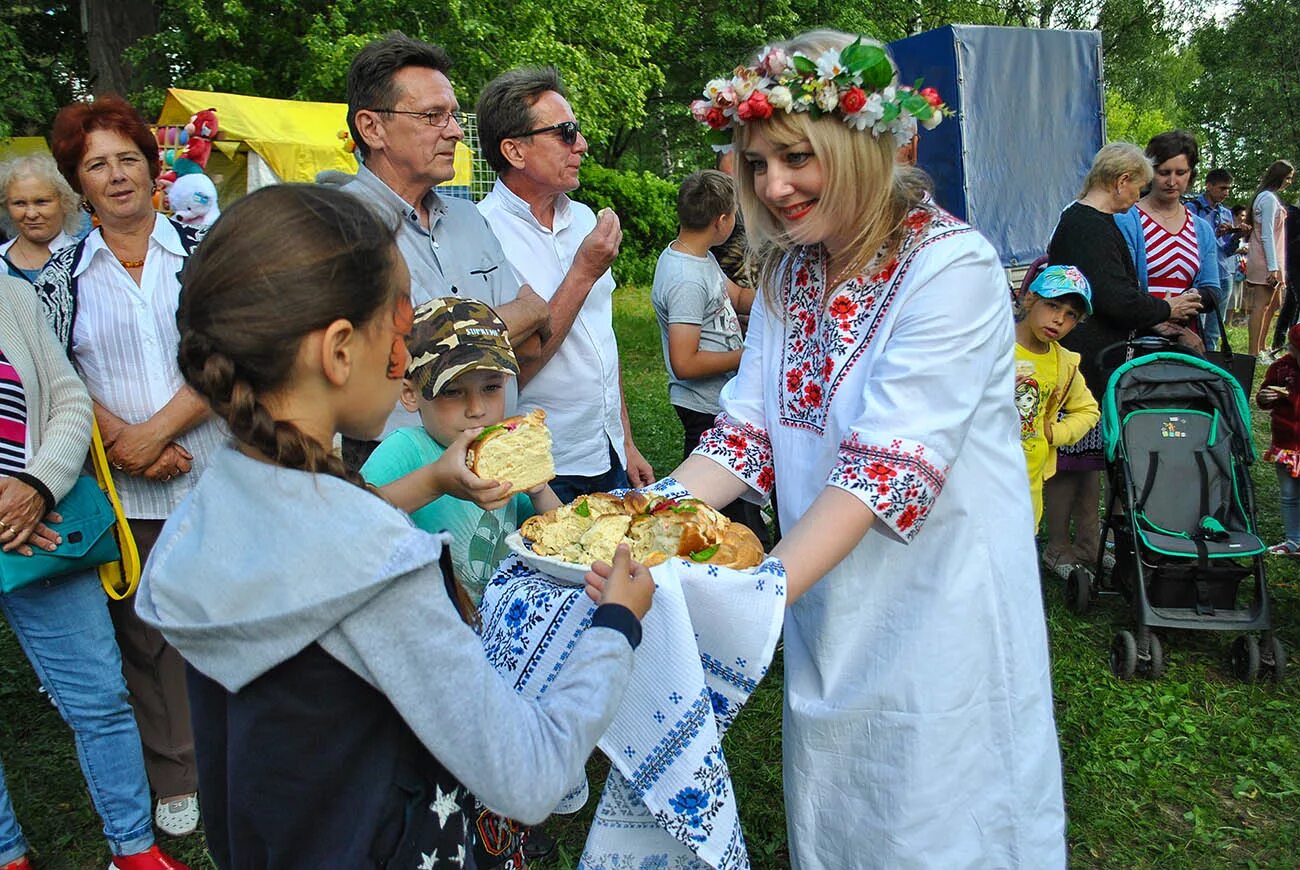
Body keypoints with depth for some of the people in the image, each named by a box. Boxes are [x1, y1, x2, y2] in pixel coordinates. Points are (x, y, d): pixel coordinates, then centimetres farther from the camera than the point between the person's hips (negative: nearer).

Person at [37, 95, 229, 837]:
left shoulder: (202, 250, 2)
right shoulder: (62, 274, 7)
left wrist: (155, 432, -13)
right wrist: (124, 442, -10)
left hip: (214, 476, -1)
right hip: (123, 493, 2)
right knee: (146, 635, 10)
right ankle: (179, 776, 28)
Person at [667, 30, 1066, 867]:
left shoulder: (952, 265, -19)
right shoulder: (788, 273, 3)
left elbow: (890, 461, -26)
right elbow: (747, 433, -1)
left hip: (940, 608, -6)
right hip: (829, 609, 6)